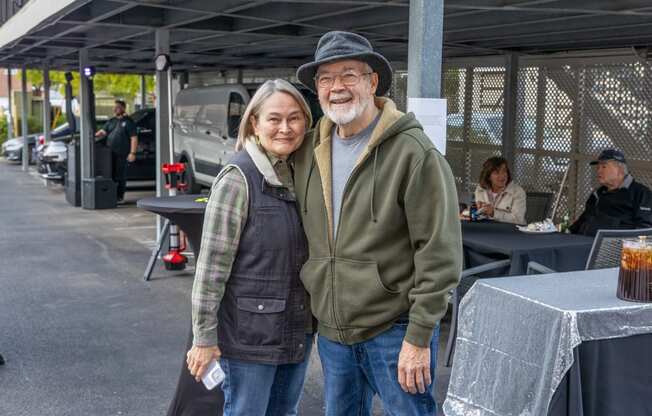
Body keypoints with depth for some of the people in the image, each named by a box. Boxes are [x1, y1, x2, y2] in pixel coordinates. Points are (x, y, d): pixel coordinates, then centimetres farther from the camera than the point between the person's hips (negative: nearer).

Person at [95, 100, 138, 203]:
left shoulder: (128, 122, -2)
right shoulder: (111, 121, 17)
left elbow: (134, 138, -8)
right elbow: (103, 132, 11)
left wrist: (132, 153, -15)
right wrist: (95, 135, -9)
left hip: (122, 154, -6)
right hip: (110, 153, 6)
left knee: (120, 176, -2)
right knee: (111, 175, 6)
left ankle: (120, 197, 5)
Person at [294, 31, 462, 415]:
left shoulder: (414, 153, -14)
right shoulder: (309, 152, 4)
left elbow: (440, 255, -16)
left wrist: (419, 338, -16)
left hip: (394, 329, -6)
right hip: (331, 331, 6)